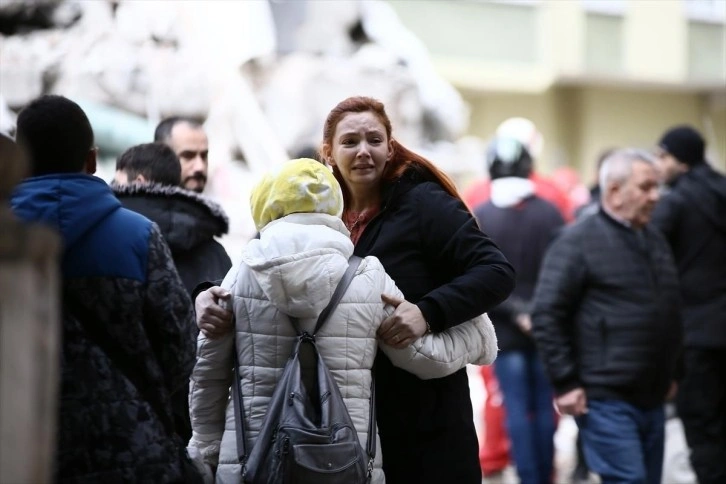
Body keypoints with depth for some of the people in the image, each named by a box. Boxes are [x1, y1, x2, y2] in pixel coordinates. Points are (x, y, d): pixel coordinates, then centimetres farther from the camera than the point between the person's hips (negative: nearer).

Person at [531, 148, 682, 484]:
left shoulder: (655, 240, 15)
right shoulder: (578, 242, -8)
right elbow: (546, 317, -12)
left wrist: (671, 373, 22)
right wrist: (565, 384, -14)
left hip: (652, 398, 8)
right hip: (605, 401, -8)